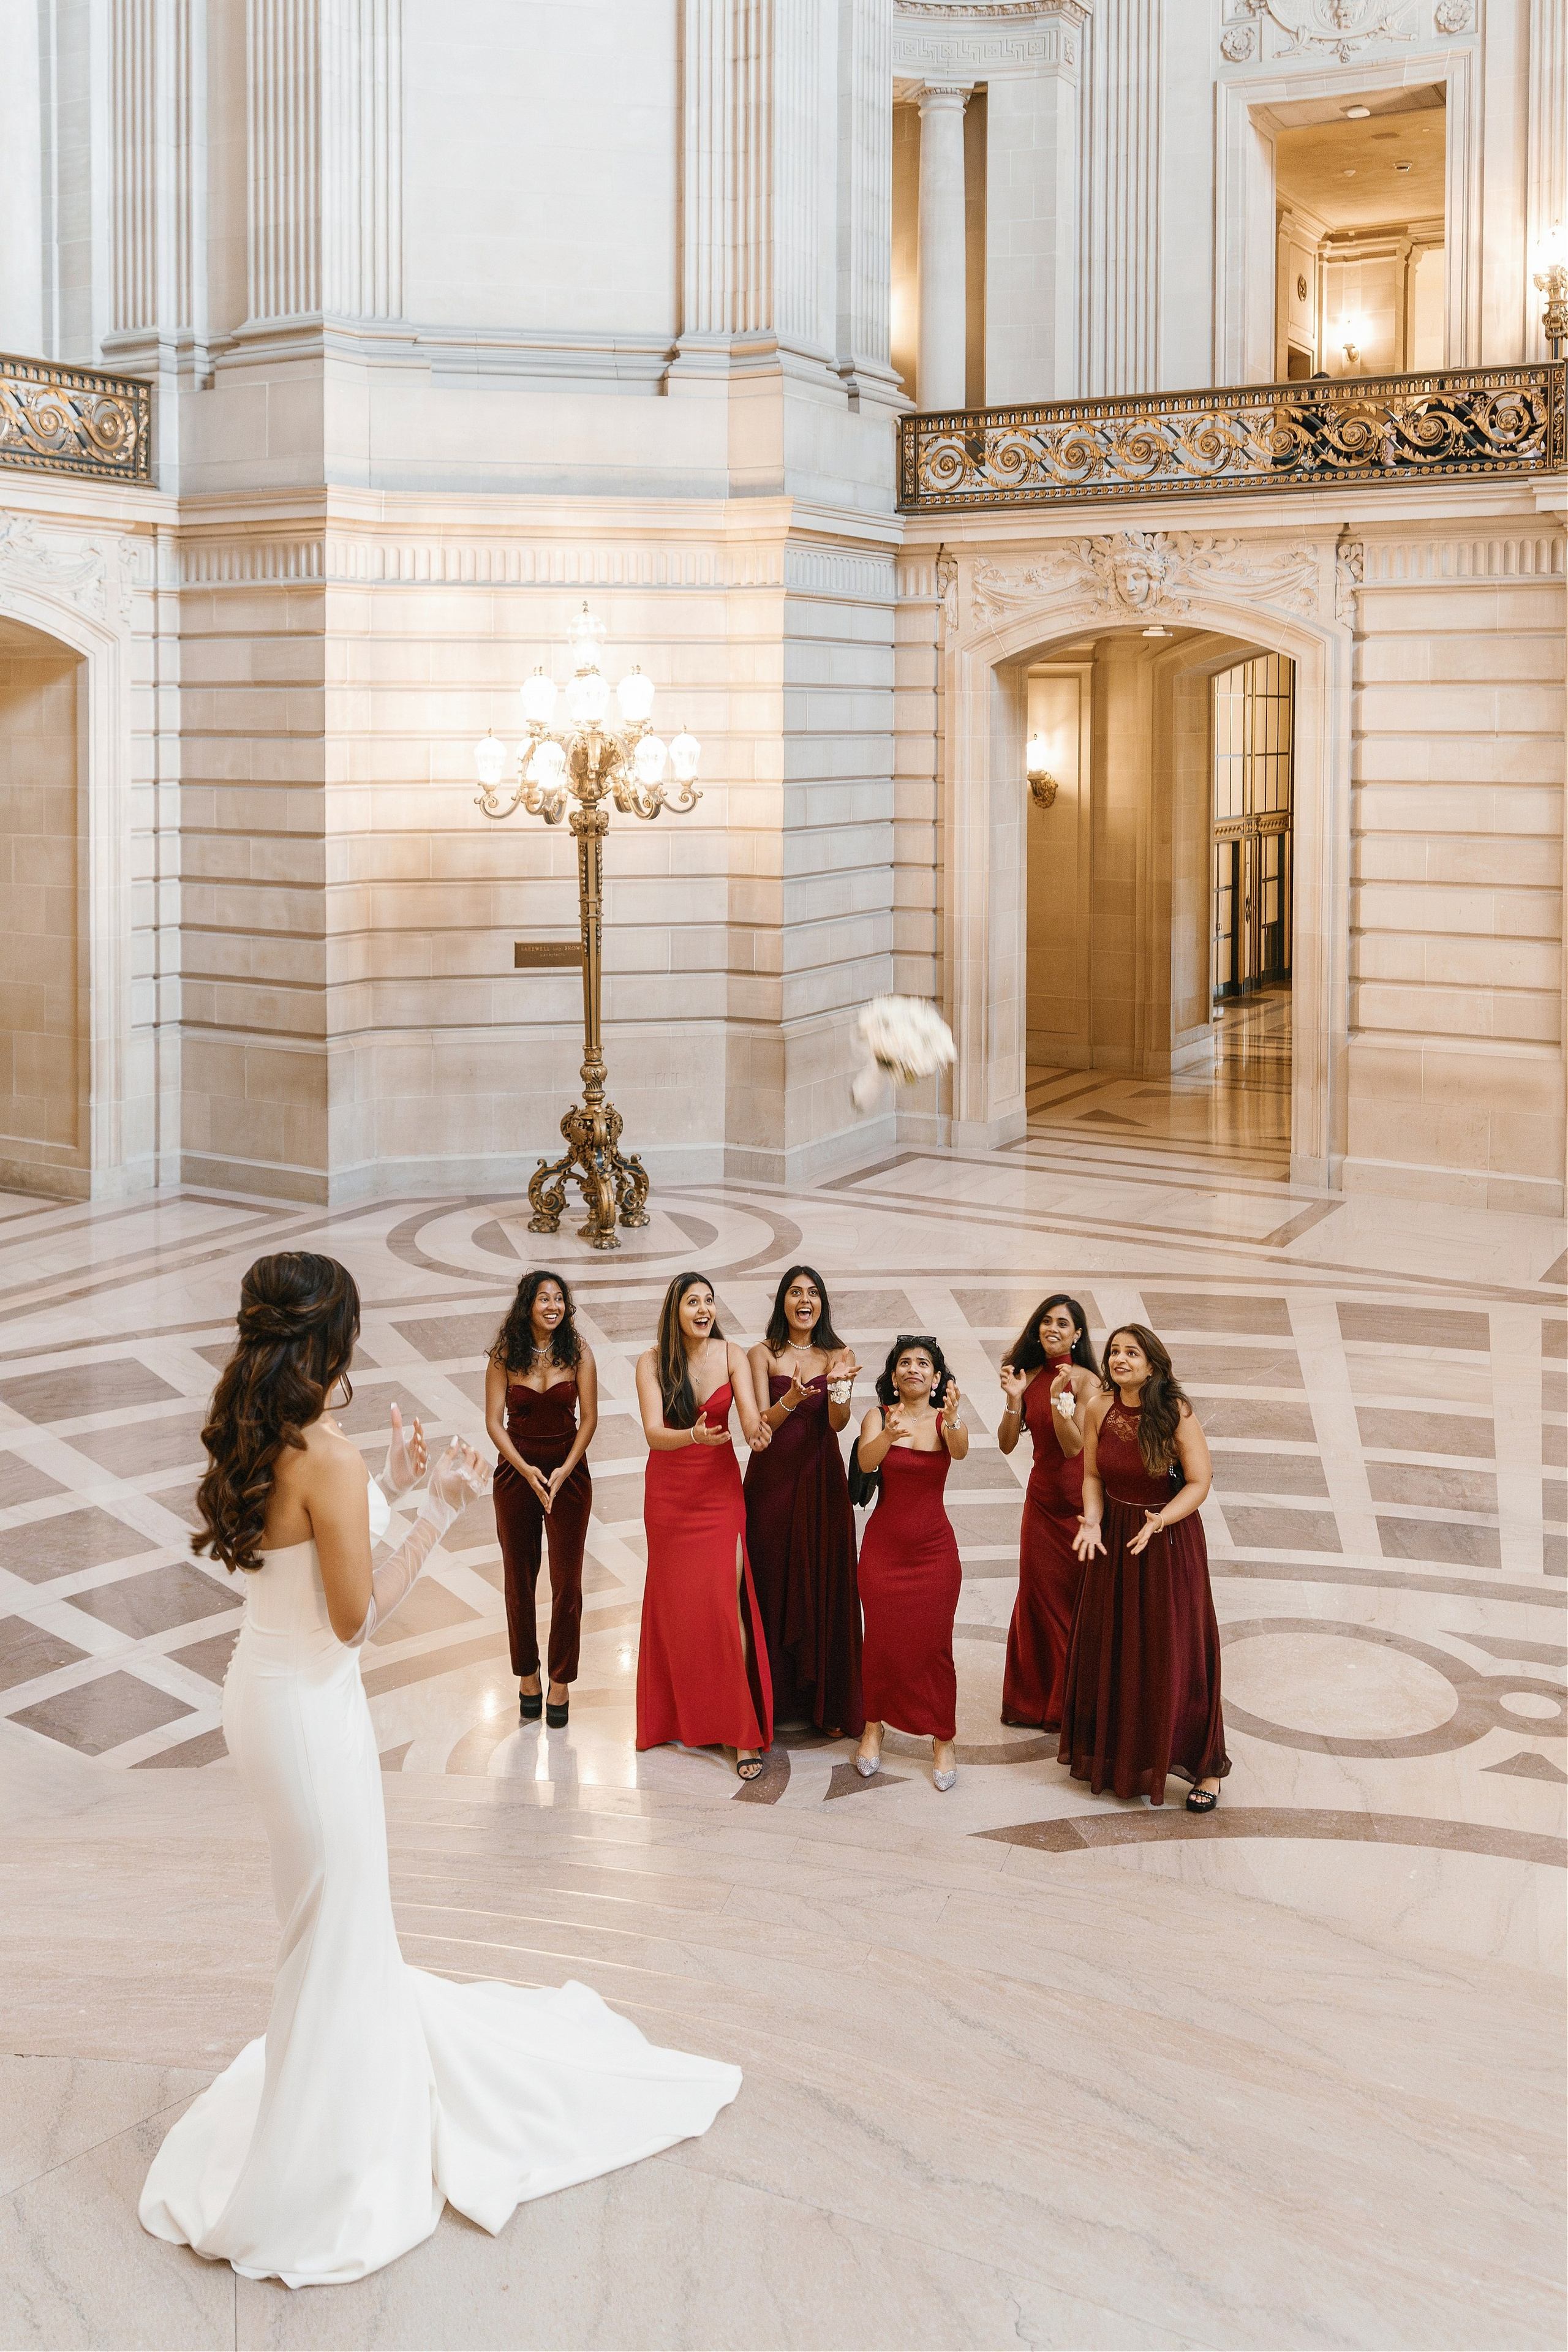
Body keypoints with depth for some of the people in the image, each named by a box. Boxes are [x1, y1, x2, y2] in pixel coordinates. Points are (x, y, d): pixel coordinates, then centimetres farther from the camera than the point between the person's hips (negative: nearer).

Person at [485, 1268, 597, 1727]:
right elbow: (494, 1421, -5)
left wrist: (564, 1470, -15)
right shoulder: (505, 1356, -5)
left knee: (567, 1581, 0)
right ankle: (527, 1675, 22)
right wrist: (526, 1469, -17)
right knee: (520, 1580, 9)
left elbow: (588, 1418, -4)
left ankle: (561, 1681, 9)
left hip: (569, 1472, 0)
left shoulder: (578, 1353, -5)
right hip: (516, 1472, 1)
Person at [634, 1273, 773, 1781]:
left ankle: (743, 1730, -8)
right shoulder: (651, 1361, -9)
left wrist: (756, 1431, -40)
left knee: (727, 1600, -9)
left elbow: (752, 1420, -16)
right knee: (676, 1601, 7)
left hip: (720, 1488, -1)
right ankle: (681, 1717, 22)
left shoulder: (731, 1355, -7)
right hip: (669, 1489, 1)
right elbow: (653, 1433, -18)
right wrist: (694, 1436, -38)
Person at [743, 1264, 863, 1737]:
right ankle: (773, 1699, 12)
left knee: (825, 1586, 2)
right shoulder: (762, 1355, 0)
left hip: (822, 1481, 1)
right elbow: (760, 1424, -10)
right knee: (773, 1584, 1)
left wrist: (840, 1387, -28)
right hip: (772, 1480, -1)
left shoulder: (838, 1356, 4)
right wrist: (788, 1402, -29)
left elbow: (838, 1423, -8)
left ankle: (826, 1703, 11)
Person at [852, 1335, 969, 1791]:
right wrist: (888, 1436, -43)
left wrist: (954, 1420, -47)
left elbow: (960, 1451, -25)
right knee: (880, 1639, 4)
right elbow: (865, 1461, -22)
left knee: (933, 1644, 0)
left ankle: (942, 1741, 10)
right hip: (883, 1546, 0)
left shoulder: (945, 1420, -3)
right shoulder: (878, 1416, -3)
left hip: (934, 1548, 0)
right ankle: (873, 1728, 21)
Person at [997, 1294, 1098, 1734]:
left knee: (1076, 1597, 3)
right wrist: (1014, 1399, -15)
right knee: (1038, 1596, 10)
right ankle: (1034, 1700, 22)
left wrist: (1059, 1398, -30)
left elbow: (1074, 1446, -18)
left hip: (1078, 1501, -4)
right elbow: (1006, 1444, -1)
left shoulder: (1085, 1380, -10)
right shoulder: (1029, 1376, 4)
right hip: (1042, 1496, 4)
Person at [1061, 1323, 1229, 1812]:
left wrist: (1157, 1522, -29)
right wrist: (1092, 1521, -12)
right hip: (1114, 1539, 4)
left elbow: (1199, 1483, -16)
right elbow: (1093, 1475, 4)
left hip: (1169, 1541, -4)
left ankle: (1203, 1768, 13)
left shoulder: (1176, 1413, -17)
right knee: (1111, 1652, 11)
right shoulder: (1100, 1409, -5)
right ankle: (1116, 1757, 29)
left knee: (1175, 1653, 0)